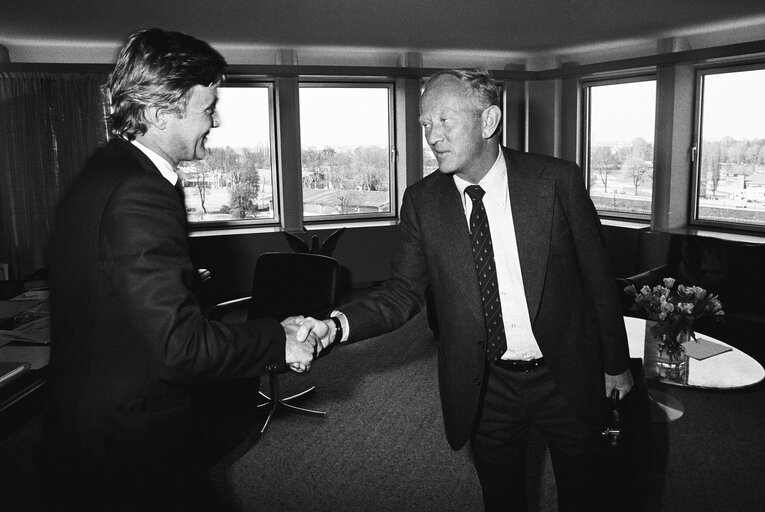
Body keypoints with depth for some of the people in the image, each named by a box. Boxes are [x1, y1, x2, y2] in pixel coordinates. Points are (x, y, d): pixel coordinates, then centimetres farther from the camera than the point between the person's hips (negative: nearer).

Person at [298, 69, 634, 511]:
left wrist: (616, 362, 4)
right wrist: (337, 325, -23)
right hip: (484, 387, 1)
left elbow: (597, 275, -4)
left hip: (565, 379, -1)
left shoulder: (557, 180, -12)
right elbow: (405, 291, -6)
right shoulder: (422, 201, -6)